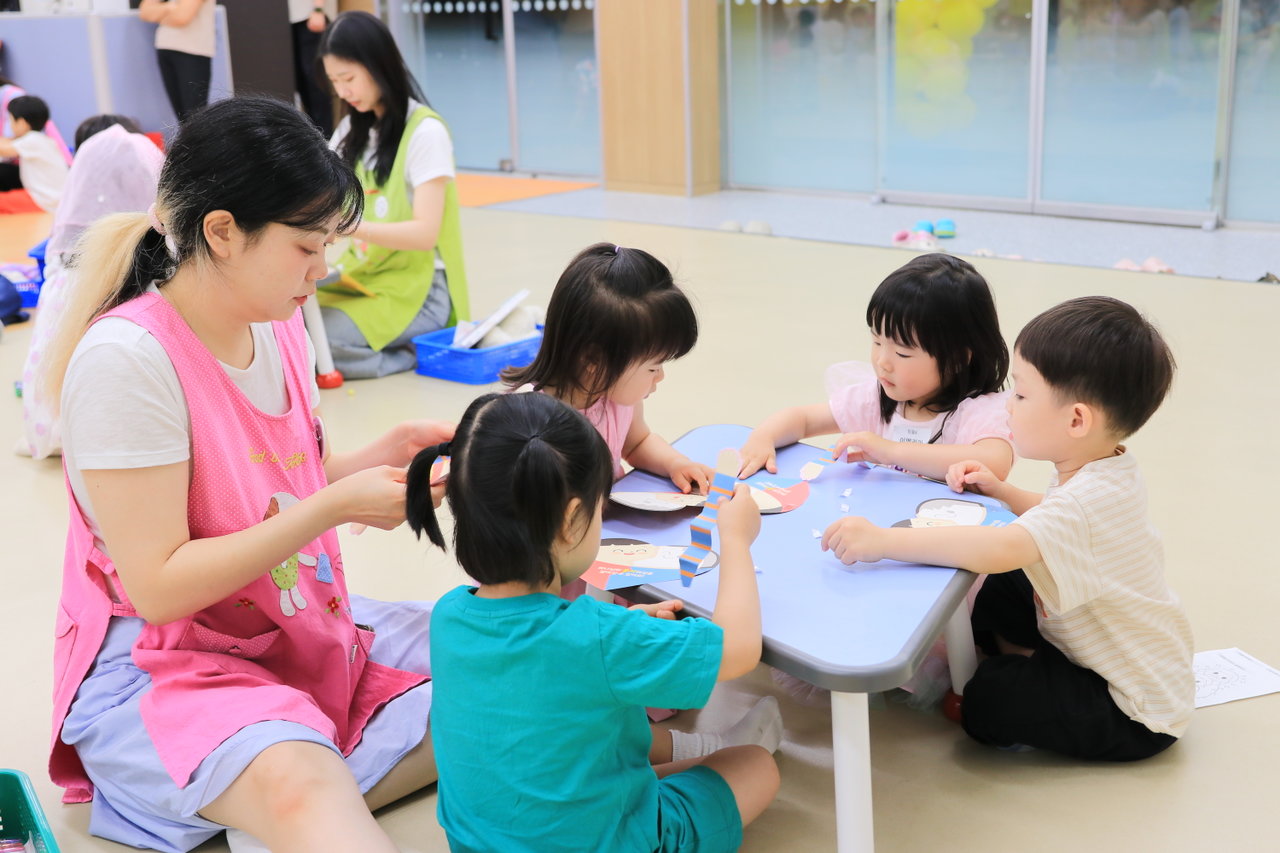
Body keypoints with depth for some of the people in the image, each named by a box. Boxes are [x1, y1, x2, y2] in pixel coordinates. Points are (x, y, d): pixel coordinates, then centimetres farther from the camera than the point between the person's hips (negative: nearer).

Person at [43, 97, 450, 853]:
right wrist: (338, 504, -20)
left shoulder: (278, 327, 3)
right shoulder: (125, 358, -19)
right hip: (159, 669, -10)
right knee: (301, 789, -42)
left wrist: (377, 460, -3)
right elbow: (159, 585, -20)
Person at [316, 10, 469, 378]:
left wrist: (350, 226, -34)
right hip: (358, 279, 7)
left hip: (417, 290, -7)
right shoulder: (350, 130, 12)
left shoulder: (425, 131, -10)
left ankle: (416, 352, -7)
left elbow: (424, 233, -19)